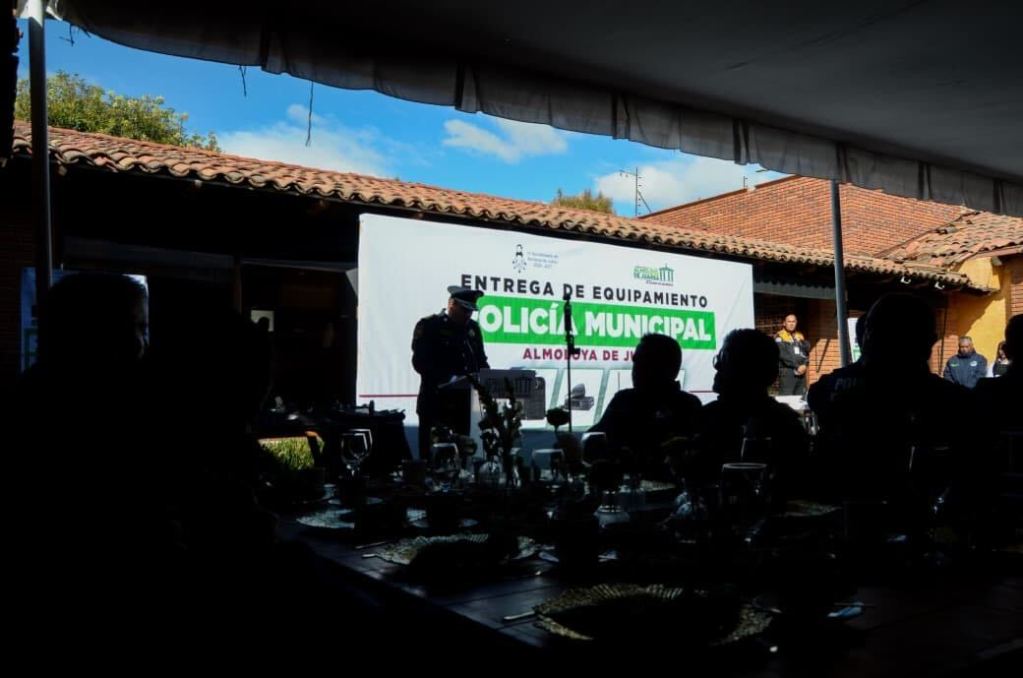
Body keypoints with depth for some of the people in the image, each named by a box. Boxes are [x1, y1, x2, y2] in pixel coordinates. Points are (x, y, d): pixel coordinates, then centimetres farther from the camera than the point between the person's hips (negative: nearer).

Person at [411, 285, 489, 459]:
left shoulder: (473, 328, 17)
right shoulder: (428, 326, -2)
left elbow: (481, 360, 21)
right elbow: (420, 362, -13)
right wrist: (449, 379, -22)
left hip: (466, 404, 5)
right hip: (437, 403, -5)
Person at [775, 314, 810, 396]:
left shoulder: (800, 336, 17)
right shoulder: (779, 336, -1)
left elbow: (807, 350, 10)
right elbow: (783, 355, -11)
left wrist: (805, 365, -8)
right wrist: (797, 366, -12)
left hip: (801, 372, 6)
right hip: (786, 372, -6)